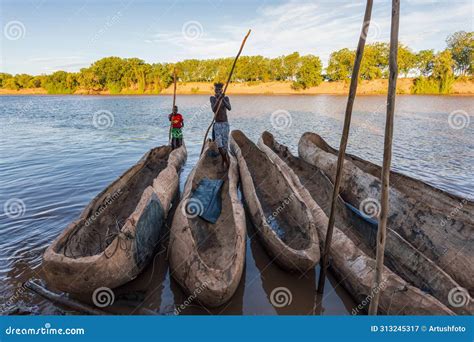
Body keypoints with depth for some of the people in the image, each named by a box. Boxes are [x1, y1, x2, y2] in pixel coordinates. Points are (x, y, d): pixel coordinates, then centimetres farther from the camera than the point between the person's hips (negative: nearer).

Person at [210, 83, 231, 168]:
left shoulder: (226, 98, 0)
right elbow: (214, 109, -16)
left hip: (225, 124, 0)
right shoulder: (212, 98, 1)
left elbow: (229, 108, -18)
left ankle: (224, 161, 15)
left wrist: (223, 99, -33)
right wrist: (219, 99, -28)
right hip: (217, 124, 0)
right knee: (219, 144, -10)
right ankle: (226, 160, 6)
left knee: (225, 144, 1)